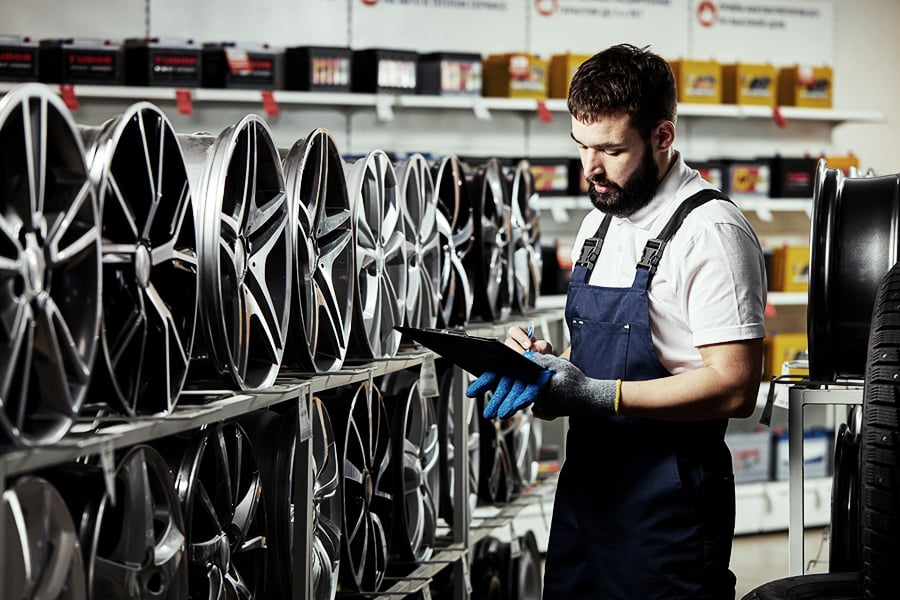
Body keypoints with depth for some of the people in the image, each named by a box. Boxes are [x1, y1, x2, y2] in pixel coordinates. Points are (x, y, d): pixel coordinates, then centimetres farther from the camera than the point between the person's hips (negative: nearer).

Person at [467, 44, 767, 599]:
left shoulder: (712, 231, -14)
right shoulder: (599, 224, 13)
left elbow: (734, 387, -20)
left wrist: (594, 395, -23)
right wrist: (545, 360, 0)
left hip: (668, 500, -8)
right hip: (585, 483, 8)